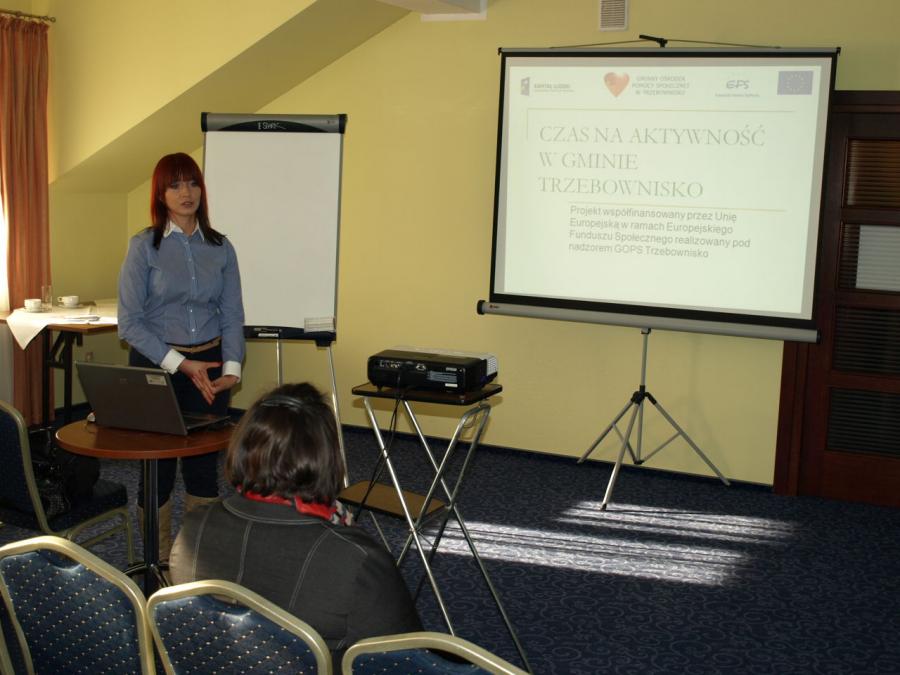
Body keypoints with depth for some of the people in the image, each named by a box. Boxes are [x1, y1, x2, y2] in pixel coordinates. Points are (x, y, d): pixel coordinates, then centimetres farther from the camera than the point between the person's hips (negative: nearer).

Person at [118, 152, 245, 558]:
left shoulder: (220, 248, 6)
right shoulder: (144, 246, -4)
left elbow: (232, 315, 6)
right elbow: (129, 322, -8)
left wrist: (231, 366, -10)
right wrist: (179, 364, -16)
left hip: (209, 367, 3)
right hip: (155, 367, -2)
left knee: (204, 468, 7)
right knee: (157, 469, 3)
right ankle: (159, 564, 17)